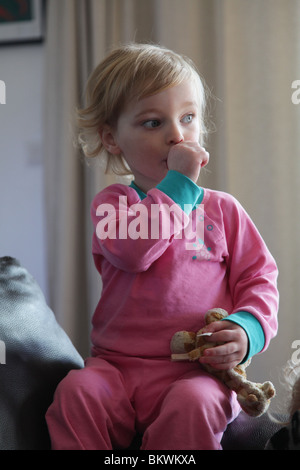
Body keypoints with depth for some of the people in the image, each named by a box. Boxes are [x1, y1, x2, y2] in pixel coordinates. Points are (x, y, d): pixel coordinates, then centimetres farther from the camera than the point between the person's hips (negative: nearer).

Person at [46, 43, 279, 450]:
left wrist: (247, 328, -12)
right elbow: (133, 250, -17)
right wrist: (179, 183, -14)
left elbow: (259, 278, 9)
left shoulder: (222, 209, 10)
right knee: (77, 391, -28)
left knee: (193, 403, -32)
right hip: (118, 366, 1)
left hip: (198, 368, 0)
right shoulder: (112, 202, 6)